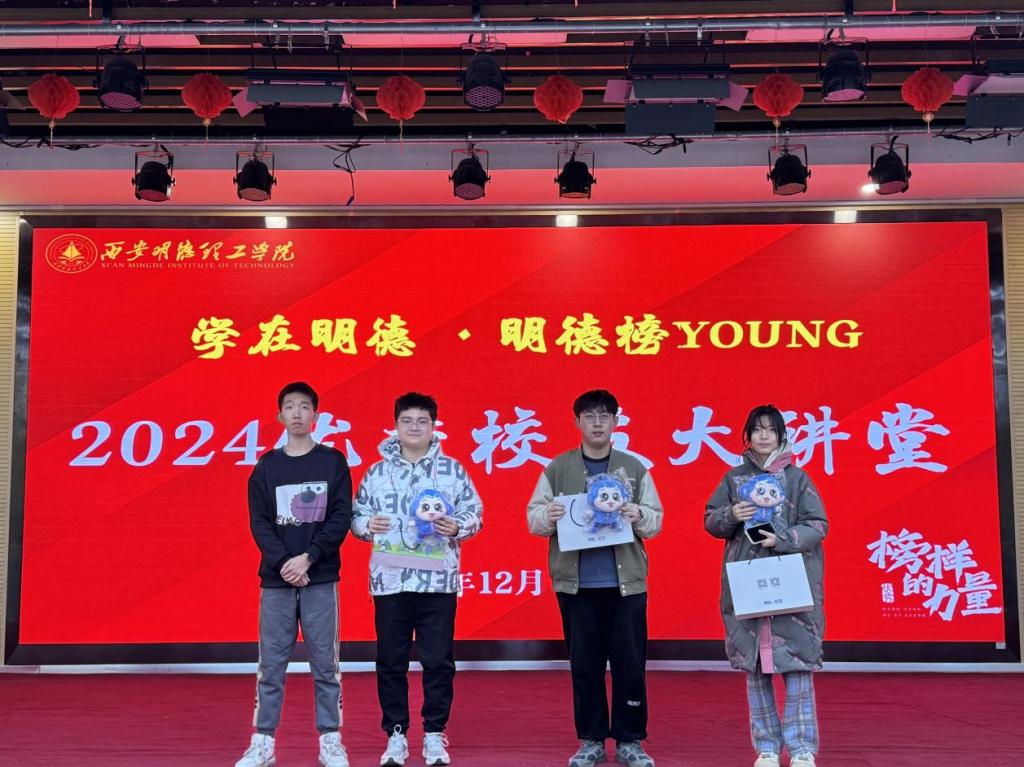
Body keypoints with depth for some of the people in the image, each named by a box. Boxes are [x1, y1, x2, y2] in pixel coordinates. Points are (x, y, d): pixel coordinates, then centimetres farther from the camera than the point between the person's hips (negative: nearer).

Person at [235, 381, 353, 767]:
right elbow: (259, 523, 1)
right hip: (276, 579, 1)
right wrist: (282, 563, -13)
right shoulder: (266, 466, 7)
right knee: (271, 665, 5)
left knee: (325, 664, 4)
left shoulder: (333, 462, 4)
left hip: (321, 579, -1)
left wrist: (308, 557, -13)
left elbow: (341, 518, -3)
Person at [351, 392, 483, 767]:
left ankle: (434, 735, 17)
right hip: (390, 580, 1)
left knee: (439, 660, 3)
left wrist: (457, 527, -15)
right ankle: (396, 735, 19)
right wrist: (368, 525, -12)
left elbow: (475, 513, 5)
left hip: (439, 580, -1)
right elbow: (356, 516, 9)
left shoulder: (452, 469, 4)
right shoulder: (377, 472, 7)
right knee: (391, 661, 6)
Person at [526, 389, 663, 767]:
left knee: (630, 663, 2)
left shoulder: (635, 468, 7)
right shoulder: (557, 469, 6)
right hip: (576, 583, 0)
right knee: (584, 664, 6)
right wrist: (549, 515, -16)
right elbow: (533, 518, 6)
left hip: (625, 582, 0)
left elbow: (656, 521, 8)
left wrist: (639, 516, -14)